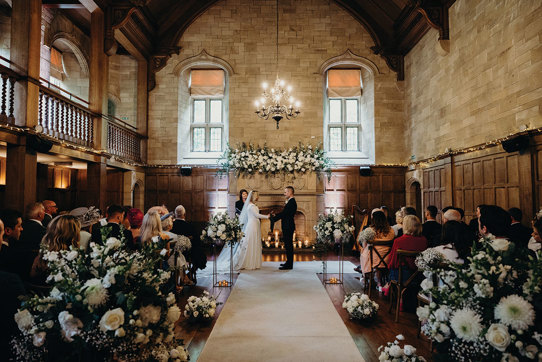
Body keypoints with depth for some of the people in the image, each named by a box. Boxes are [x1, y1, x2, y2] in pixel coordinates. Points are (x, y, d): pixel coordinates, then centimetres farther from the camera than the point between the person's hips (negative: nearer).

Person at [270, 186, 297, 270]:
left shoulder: (292, 202, -16)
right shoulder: (290, 202, 17)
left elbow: (283, 213, -20)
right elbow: (284, 213, 17)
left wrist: (273, 218, -13)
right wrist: (275, 216, 5)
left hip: (288, 227, -10)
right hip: (287, 227, 10)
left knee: (288, 245, -5)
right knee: (288, 245, 15)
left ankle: (289, 265, 0)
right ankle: (289, 262, 24)